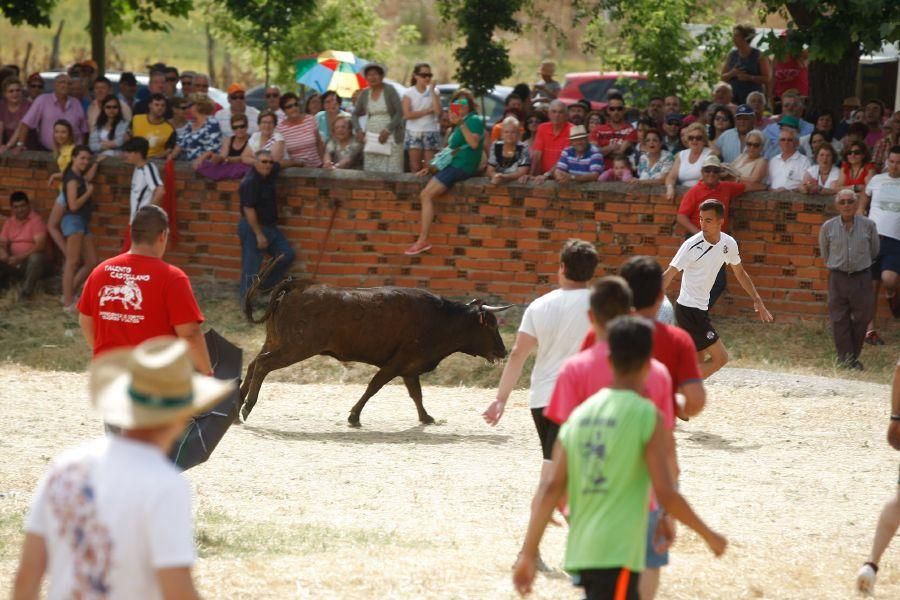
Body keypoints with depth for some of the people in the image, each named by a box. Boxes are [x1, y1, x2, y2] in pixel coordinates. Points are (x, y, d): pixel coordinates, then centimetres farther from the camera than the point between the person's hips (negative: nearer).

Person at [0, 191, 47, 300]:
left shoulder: (36, 220, -8)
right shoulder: (9, 222, 11)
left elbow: (40, 245, -19)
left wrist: (20, 257, -29)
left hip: (30, 261, -5)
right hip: (13, 263, 5)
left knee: (36, 258, -38)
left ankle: (26, 293, -28)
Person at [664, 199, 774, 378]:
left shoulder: (728, 244, 2)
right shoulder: (692, 245, -18)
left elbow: (740, 273, 18)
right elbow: (669, 275, -19)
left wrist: (757, 301, 16)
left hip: (701, 308, 7)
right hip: (688, 309, -7)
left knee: (699, 363, 10)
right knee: (720, 358, -10)